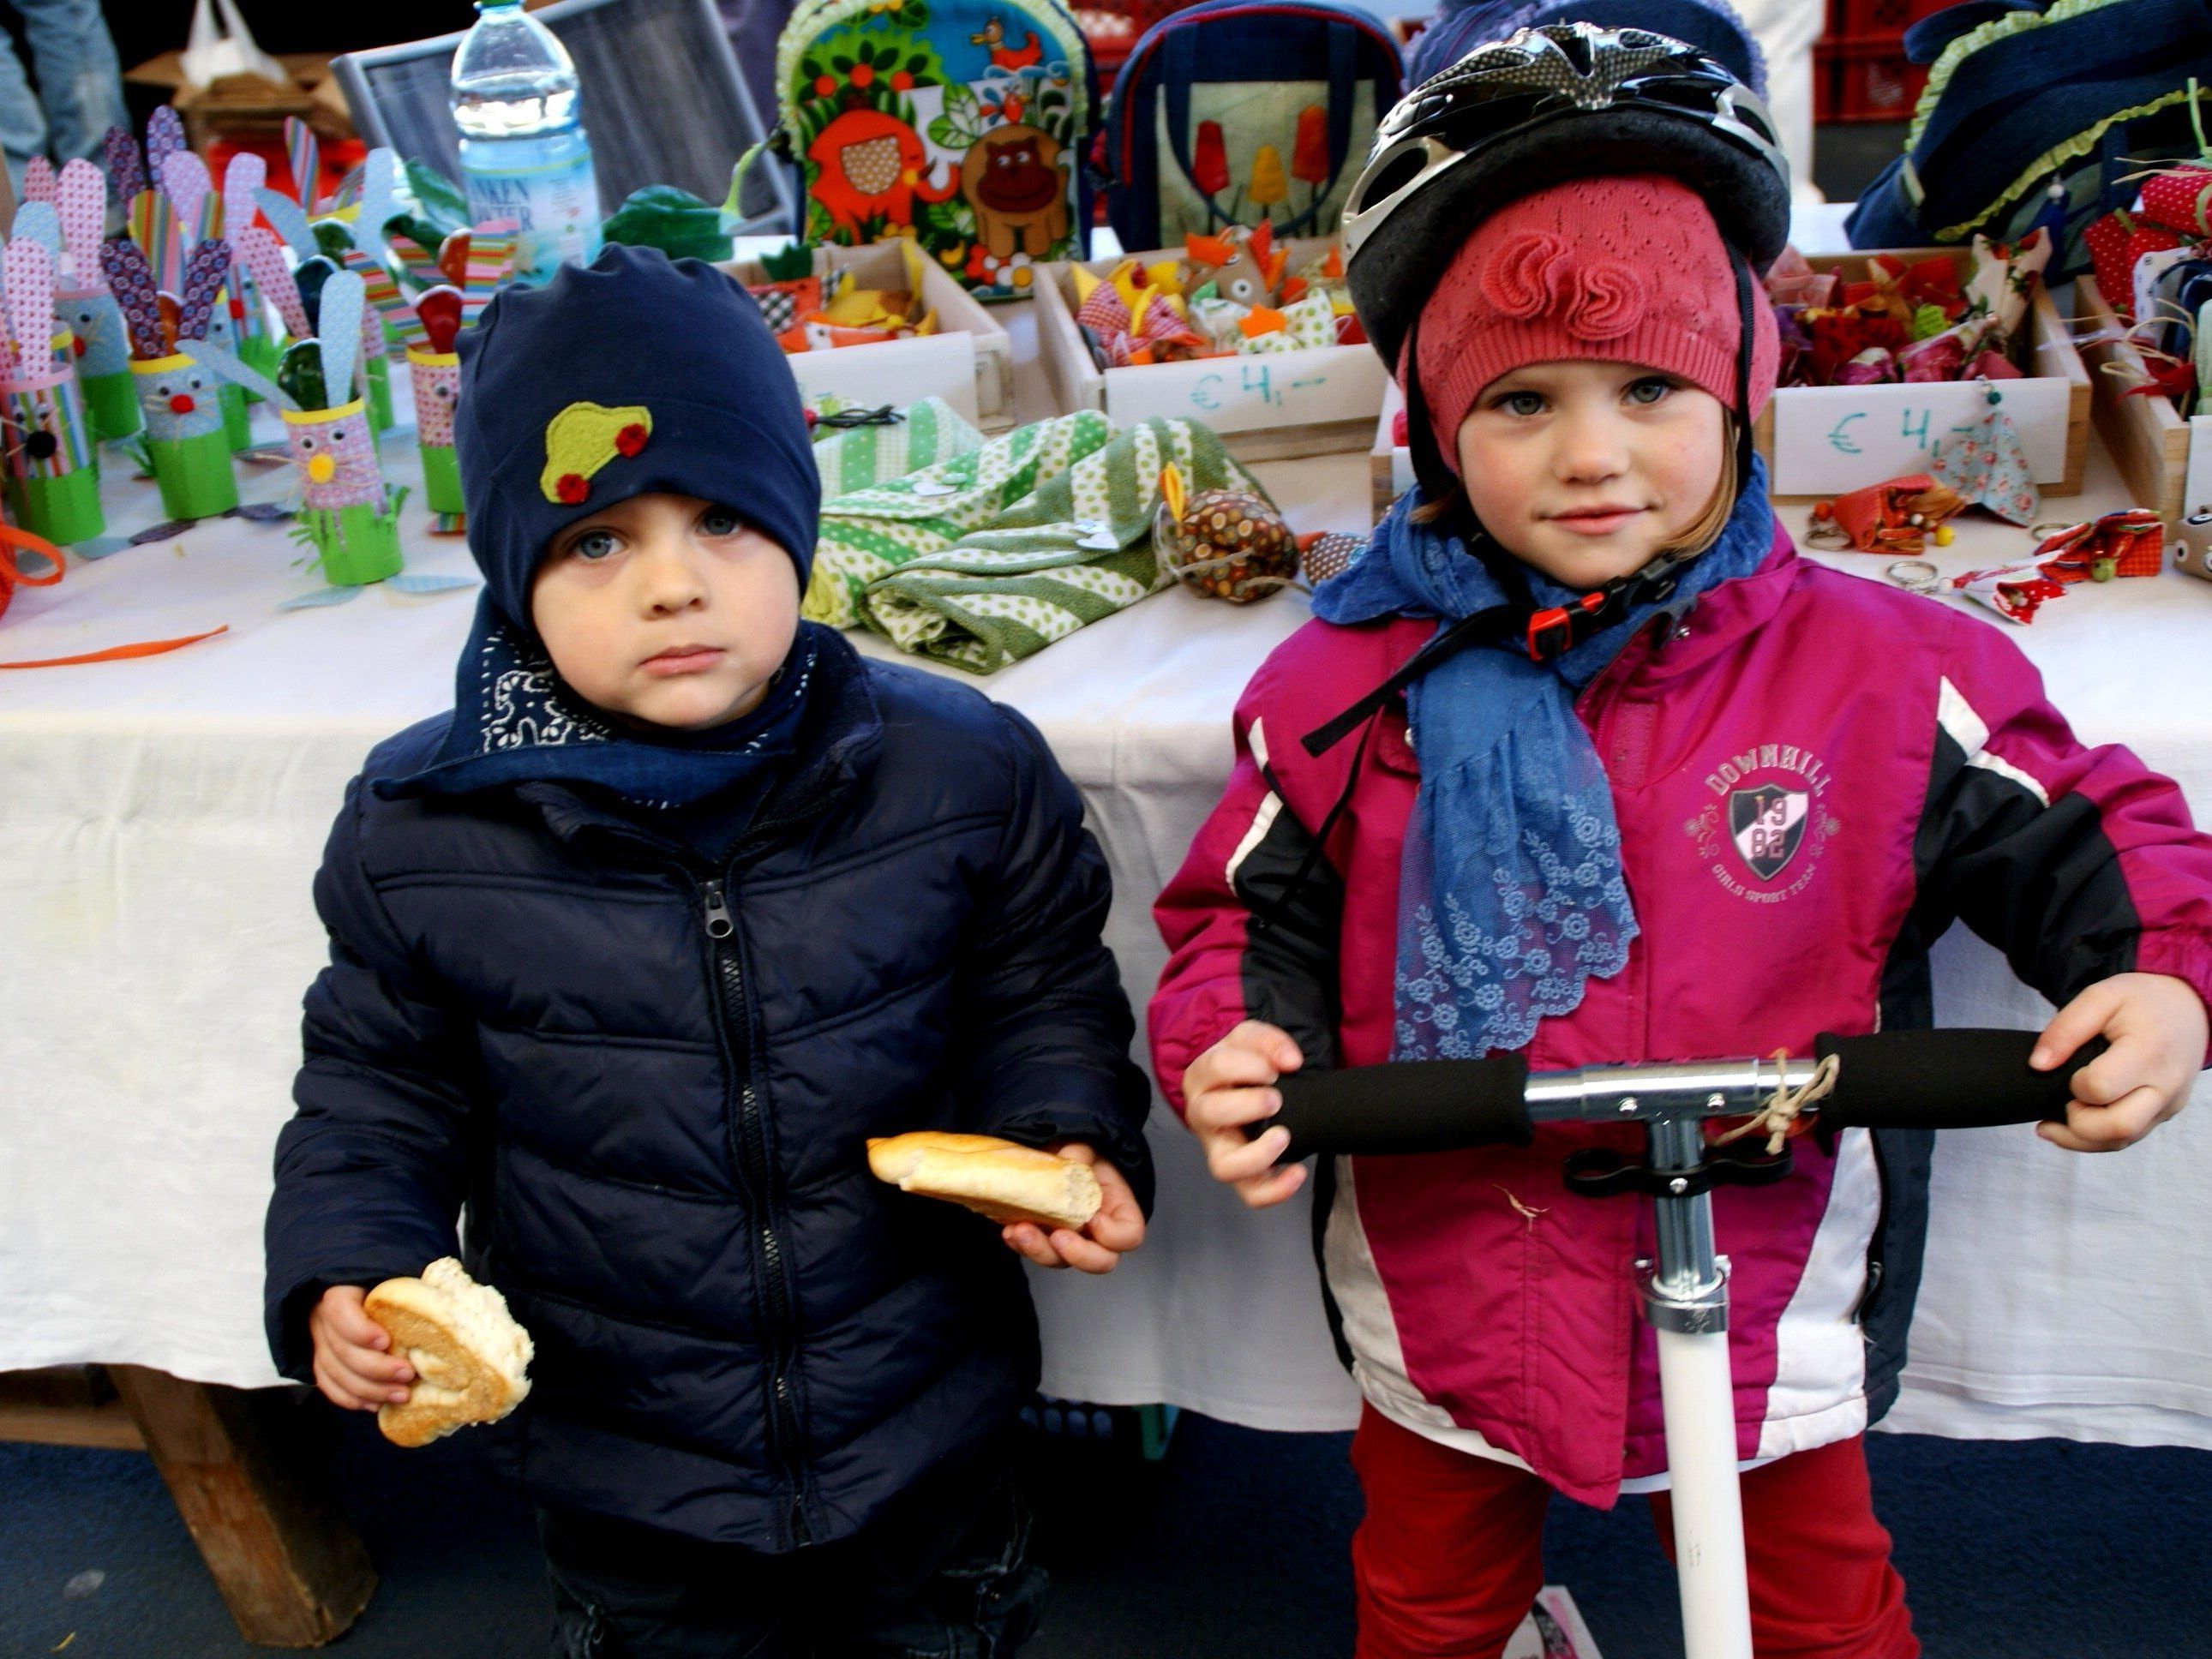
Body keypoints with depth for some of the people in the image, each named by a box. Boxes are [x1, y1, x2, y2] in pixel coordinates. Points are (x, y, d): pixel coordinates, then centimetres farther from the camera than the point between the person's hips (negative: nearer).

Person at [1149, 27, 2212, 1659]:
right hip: (1444, 1314, 1)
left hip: (1766, 1321, 0)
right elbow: (1255, 909, -2)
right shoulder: (1354, 684, -10)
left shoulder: (1877, 670, -11)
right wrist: (1229, 1043, -21)